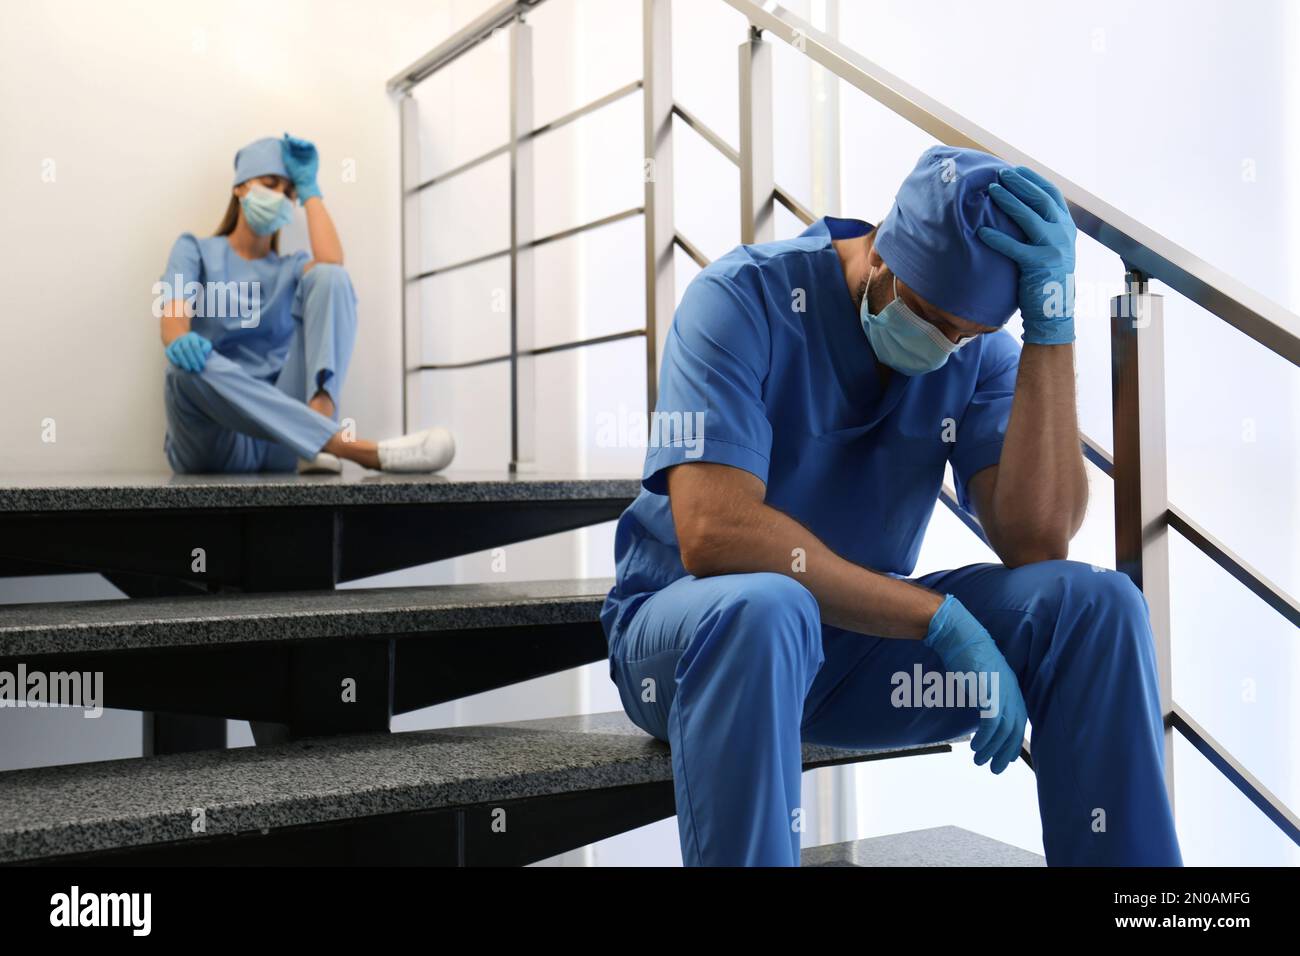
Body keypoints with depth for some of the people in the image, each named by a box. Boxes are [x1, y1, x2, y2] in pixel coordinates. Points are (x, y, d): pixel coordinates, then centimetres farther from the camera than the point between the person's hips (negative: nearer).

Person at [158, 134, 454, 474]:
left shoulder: (292, 269, 21)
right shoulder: (194, 250, 15)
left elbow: (332, 263, -5)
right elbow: (174, 313, -8)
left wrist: (308, 187, 8)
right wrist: (179, 340, -33)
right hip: (216, 443, -1)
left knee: (329, 277, -13)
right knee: (191, 364, -38)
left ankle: (316, 435, -38)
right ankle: (363, 450, -48)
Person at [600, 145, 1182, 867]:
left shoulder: (979, 351, -1)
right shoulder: (745, 299, -16)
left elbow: (1037, 541, -16)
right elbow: (713, 533, -30)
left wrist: (1052, 326, -21)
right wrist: (939, 617, -28)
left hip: (862, 631, 4)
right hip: (687, 628, -4)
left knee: (1097, 605, -16)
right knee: (760, 608, -40)